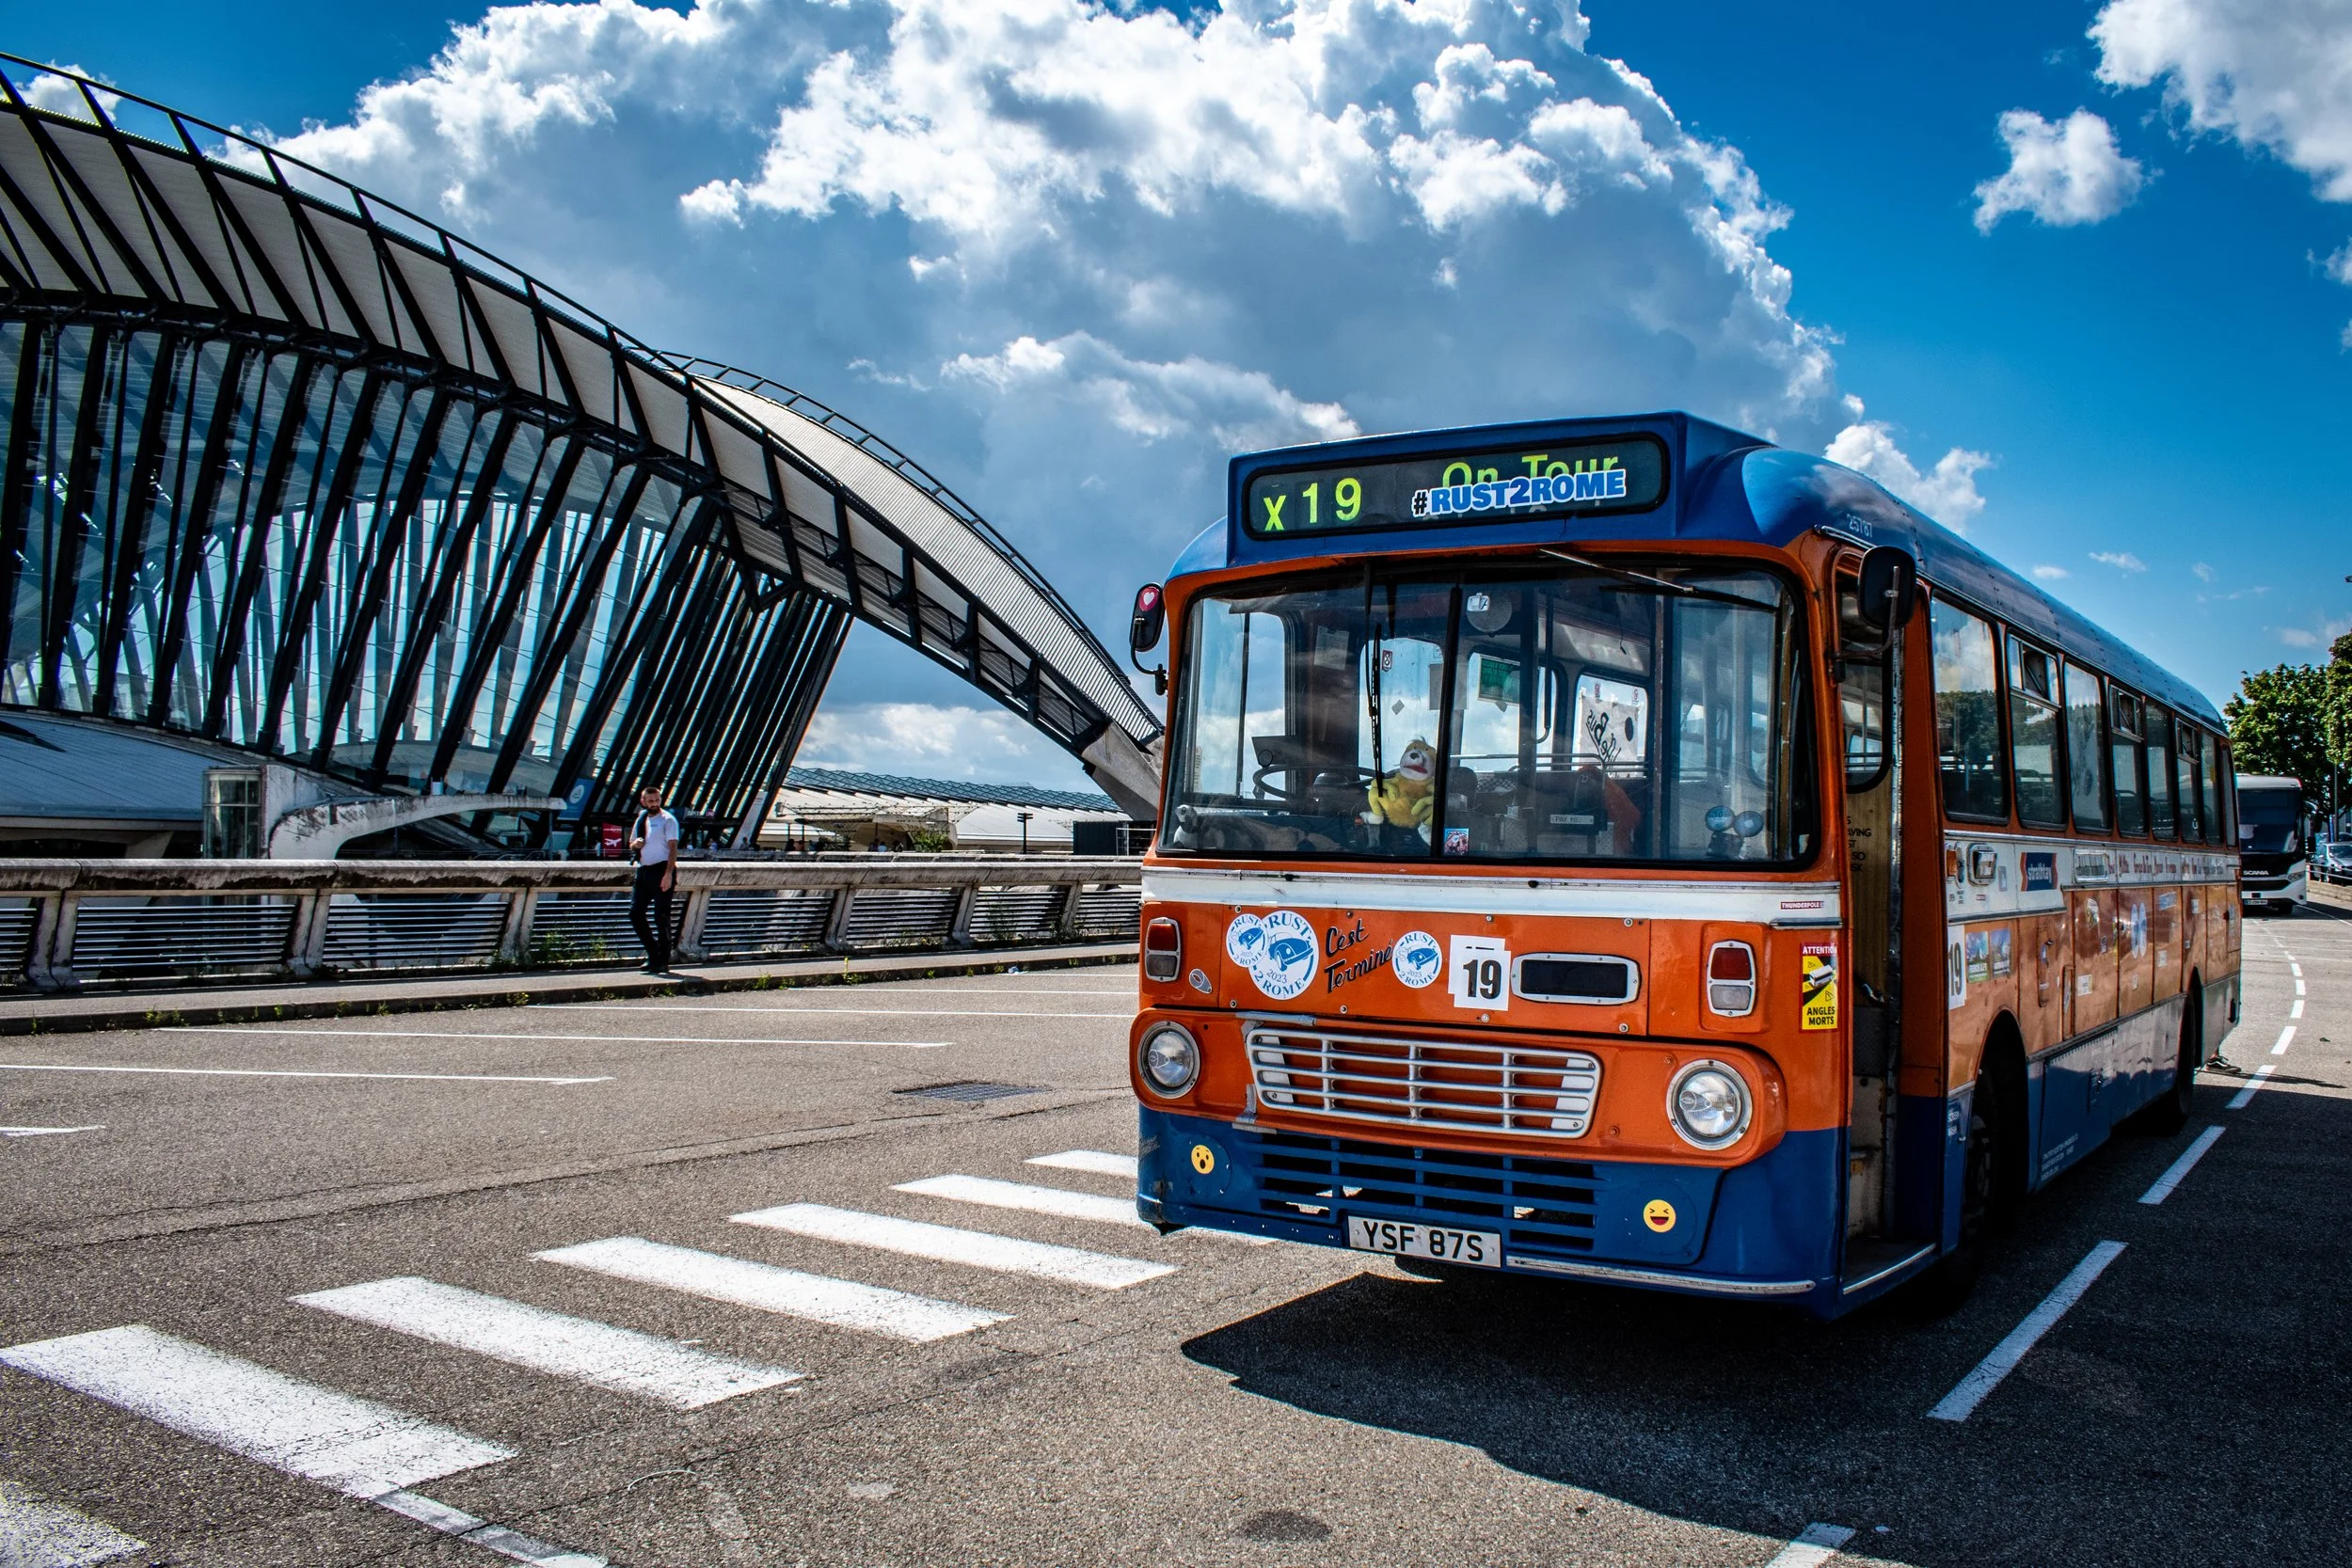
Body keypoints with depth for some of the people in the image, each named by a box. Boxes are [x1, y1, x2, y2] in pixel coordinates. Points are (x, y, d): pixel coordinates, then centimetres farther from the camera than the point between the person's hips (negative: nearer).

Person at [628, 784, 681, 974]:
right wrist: (635, 844, 1)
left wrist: (668, 873, -24)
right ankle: (653, 953, 16)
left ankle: (662, 961, 1)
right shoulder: (641, 819, 16)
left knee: (661, 917, -5)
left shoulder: (667, 820, -5)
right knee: (635, 913, 3)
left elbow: (673, 848, -13)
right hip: (643, 870, 7)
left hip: (661, 870, -7)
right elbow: (631, 846, 26)